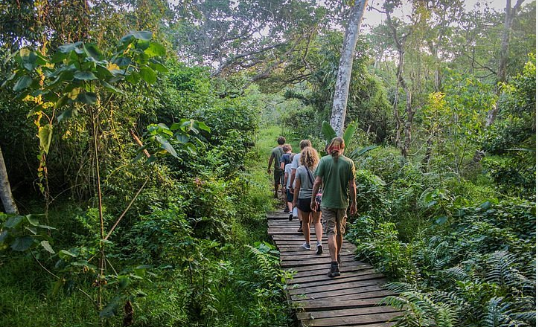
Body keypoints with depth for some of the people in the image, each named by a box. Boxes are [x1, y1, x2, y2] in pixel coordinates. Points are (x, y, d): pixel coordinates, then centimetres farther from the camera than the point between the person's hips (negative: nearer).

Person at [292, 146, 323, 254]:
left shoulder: (300, 169, -9)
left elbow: (297, 187, -5)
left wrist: (294, 201, 5)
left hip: (304, 199, -1)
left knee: (305, 222, 14)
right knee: (317, 222, 10)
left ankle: (307, 243, 25)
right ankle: (319, 242, -7)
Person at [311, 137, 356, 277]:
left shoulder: (324, 160, -6)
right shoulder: (349, 162, -4)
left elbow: (317, 182, -8)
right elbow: (352, 185, -3)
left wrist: (313, 199, 2)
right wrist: (354, 203, 7)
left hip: (327, 202, -2)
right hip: (343, 202, 2)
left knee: (331, 232, -2)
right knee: (340, 231, 18)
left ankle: (334, 264, -11)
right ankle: (337, 257, 38)